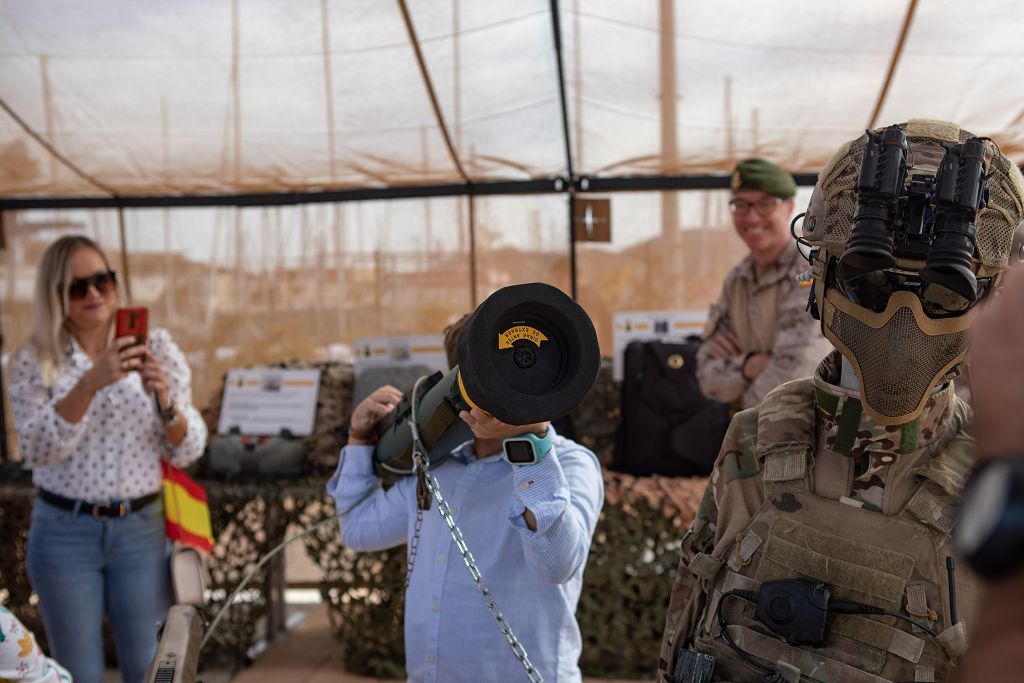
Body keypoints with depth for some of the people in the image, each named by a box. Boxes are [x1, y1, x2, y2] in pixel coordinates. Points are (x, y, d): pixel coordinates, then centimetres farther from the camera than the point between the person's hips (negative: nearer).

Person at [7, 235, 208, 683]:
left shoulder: (156, 349, -2)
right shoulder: (34, 361, -4)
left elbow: (185, 453, -2)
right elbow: (37, 451, -17)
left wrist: (164, 400, -22)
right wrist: (90, 382, -29)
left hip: (141, 530, 1)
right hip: (64, 532, -1)